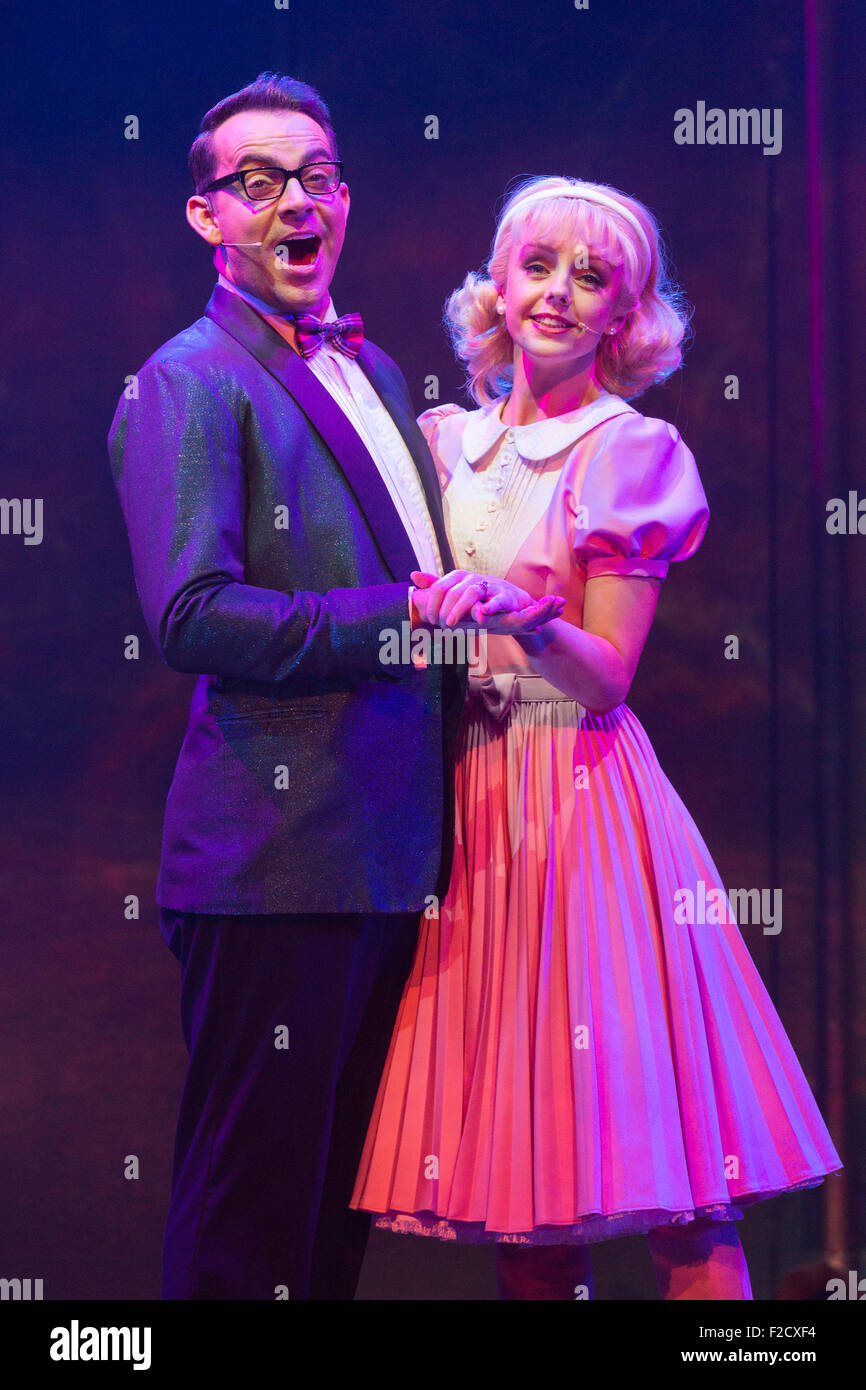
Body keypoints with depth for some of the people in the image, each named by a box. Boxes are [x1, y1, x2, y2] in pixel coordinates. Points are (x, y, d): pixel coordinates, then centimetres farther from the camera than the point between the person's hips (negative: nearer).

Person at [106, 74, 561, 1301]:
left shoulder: (372, 370, 18)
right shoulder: (186, 386, -9)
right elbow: (191, 617, -21)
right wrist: (408, 618, -25)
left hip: (389, 847, 8)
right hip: (279, 858, -8)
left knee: (342, 1185, 17)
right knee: (250, 1208, -1)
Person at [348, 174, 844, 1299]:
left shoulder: (628, 450, -1)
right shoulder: (447, 441, 12)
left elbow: (608, 671, -8)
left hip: (586, 802, -4)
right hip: (469, 801, 4)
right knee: (517, 1167, 4)